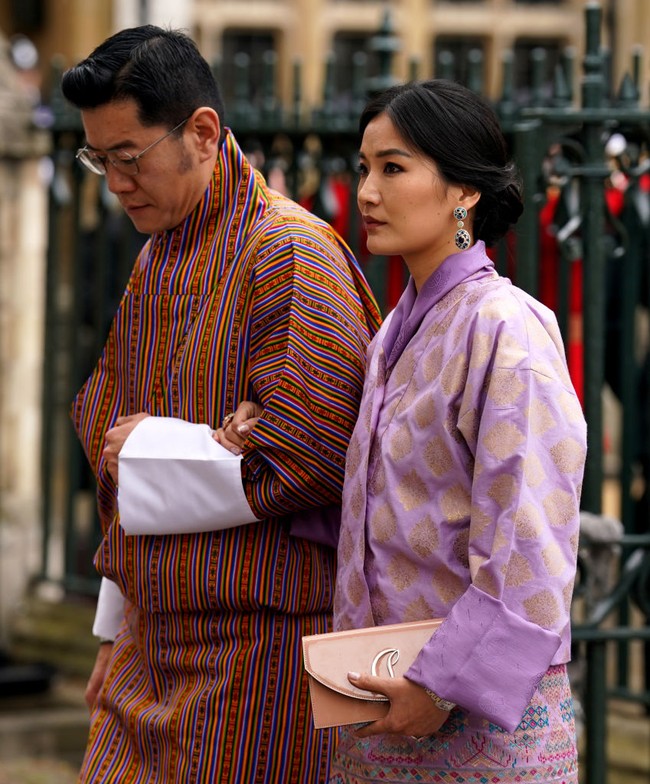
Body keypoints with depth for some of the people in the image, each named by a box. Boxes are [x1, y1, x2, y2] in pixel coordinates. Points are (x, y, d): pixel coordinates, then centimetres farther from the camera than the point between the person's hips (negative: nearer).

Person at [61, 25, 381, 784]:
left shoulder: (289, 253, -13)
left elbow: (308, 456, -21)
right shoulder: (155, 262, 14)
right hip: (151, 644, 8)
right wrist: (115, 631, 18)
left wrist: (147, 455, -10)